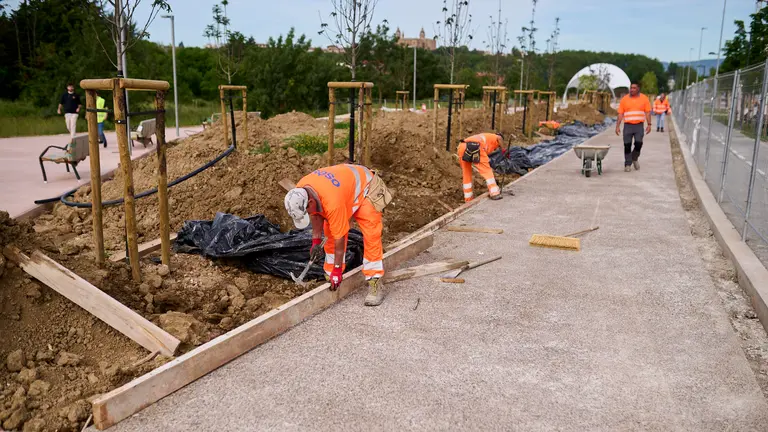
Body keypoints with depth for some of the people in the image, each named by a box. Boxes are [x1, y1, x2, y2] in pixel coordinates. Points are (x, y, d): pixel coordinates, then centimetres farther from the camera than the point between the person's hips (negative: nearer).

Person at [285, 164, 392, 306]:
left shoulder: (332, 202, -43)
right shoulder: (300, 192, -22)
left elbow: (340, 237, -32)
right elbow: (315, 213, -1)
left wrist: (337, 269, -23)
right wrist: (316, 241, -5)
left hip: (364, 188, -7)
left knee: (371, 237, -17)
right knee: (330, 234, 2)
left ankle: (375, 284, -13)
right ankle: (330, 278, 11)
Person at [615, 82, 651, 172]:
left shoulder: (644, 98, 5)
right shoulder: (624, 99, 6)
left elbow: (647, 112, 5)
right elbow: (620, 114, 5)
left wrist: (649, 125, -4)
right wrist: (617, 126, -1)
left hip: (639, 125, -1)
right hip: (628, 125, 1)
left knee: (638, 143, -11)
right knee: (627, 145, 0)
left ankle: (634, 158, 16)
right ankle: (628, 164, 9)